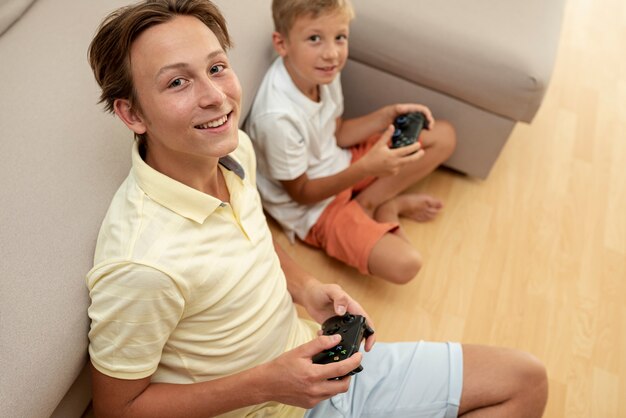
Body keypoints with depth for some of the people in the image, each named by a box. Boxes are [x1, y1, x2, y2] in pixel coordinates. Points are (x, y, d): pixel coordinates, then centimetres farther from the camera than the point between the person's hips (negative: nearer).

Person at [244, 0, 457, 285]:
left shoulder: (321, 71, -12)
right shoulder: (277, 116, -34)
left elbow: (337, 134, 5)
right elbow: (301, 193, -20)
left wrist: (387, 115, -10)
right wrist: (367, 167, -30)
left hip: (340, 164, 7)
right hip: (313, 207, -7)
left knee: (443, 136, 6)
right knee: (404, 264, -26)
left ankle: (369, 202, 0)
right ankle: (384, 206, 2)